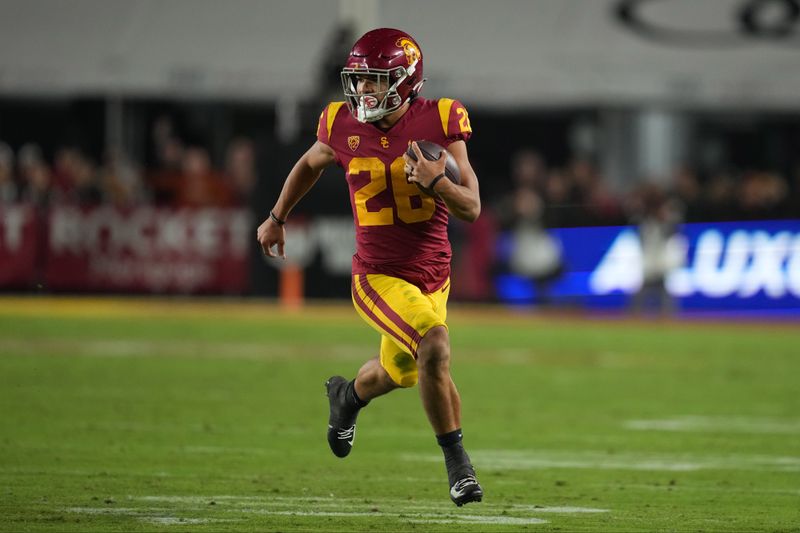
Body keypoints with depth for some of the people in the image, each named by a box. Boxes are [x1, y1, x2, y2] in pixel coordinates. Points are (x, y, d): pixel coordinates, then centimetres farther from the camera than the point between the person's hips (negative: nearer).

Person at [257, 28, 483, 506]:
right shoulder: (344, 128, -7)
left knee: (398, 373, 21)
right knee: (435, 348, -26)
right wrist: (277, 219, 26)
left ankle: (349, 395, 58)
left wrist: (436, 181, -29)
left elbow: (471, 209, -10)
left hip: (433, 277, 2)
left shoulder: (439, 123, -11)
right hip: (379, 276, -2)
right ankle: (457, 462, -11)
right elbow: (311, 165, 17)